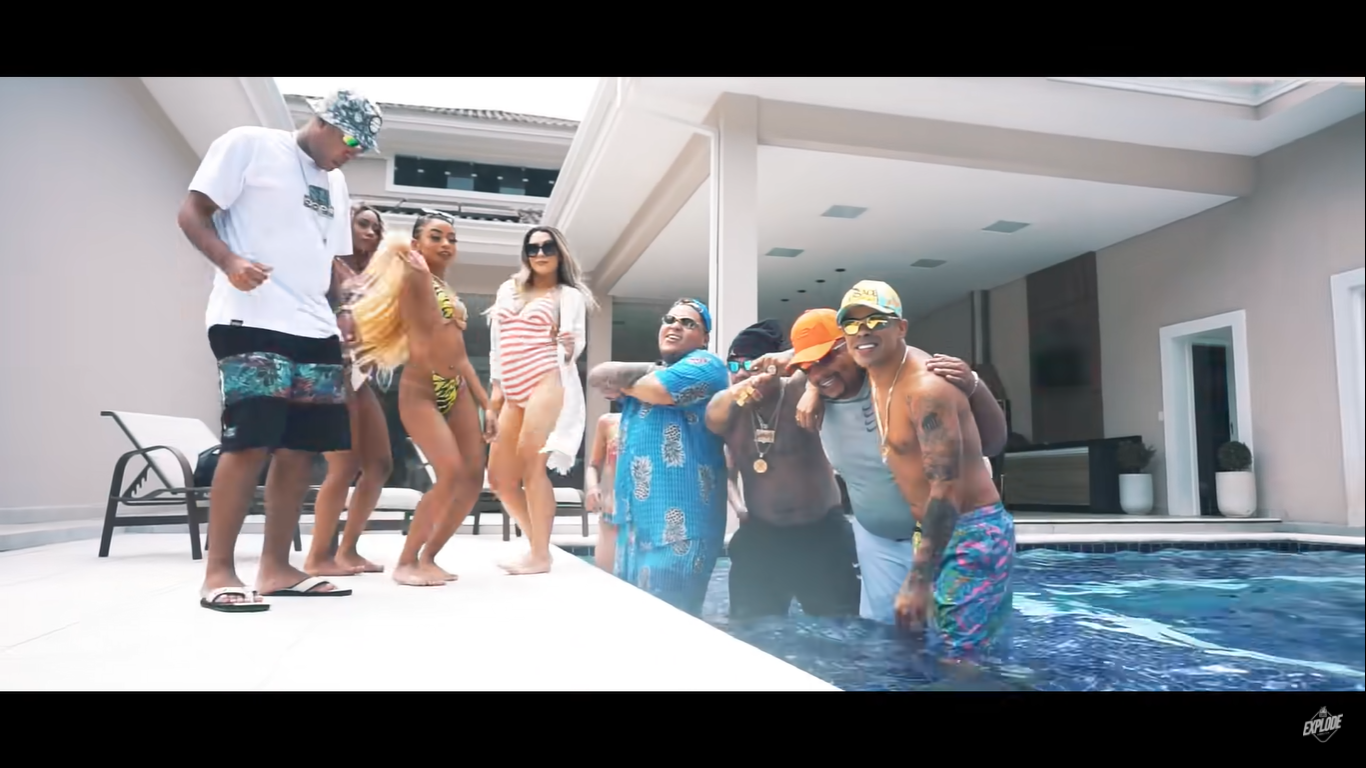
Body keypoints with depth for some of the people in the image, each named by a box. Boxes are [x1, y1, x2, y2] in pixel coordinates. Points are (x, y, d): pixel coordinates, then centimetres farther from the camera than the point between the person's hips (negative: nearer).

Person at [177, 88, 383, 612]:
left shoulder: (335, 184, 24)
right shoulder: (249, 144, 3)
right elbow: (192, 212, -2)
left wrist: (341, 312, 11)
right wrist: (229, 260, -21)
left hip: (315, 332, 8)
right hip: (251, 323, -7)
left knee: (300, 449, 3)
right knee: (250, 443, -14)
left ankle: (276, 568, 11)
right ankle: (218, 572, -4)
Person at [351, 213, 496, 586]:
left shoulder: (447, 290, 22)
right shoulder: (412, 275, -1)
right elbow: (427, 324, -20)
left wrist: (486, 405, 17)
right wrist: (419, 267, -13)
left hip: (457, 391, 8)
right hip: (421, 391, -8)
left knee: (473, 477, 0)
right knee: (451, 474, -21)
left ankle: (428, 557, 13)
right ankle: (406, 562, -5)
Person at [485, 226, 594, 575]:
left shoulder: (569, 295, 8)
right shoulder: (508, 289, 21)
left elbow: (575, 342, 0)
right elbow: (496, 342, 21)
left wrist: (569, 348, -23)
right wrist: (496, 386, 15)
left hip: (548, 382, -6)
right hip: (513, 392, 6)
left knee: (530, 464, -15)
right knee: (499, 477, 3)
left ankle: (541, 554, -8)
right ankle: (538, 543, 15)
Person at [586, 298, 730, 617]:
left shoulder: (705, 365, -3)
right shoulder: (653, 370, 21)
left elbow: (653, 389, -17)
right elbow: (595, 377, 7)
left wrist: (621, 379, 3)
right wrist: (648, 369, -4)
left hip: (678, 525, -8)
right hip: (634, 521, 8)